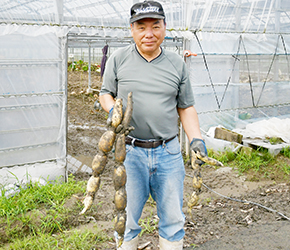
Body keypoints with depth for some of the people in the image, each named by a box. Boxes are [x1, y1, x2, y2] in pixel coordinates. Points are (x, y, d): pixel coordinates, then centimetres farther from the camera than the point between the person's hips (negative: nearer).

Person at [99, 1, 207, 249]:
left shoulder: (177, 63, 7)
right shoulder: (119, 58, 2)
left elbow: (186, 107, 11)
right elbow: (106, 93, 12)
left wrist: (196, 139, -2)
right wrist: (113, 111, -10)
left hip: (168, 152, 2)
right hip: (129, 151, -1)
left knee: (173, 217, 9)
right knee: (127, 216, 8)